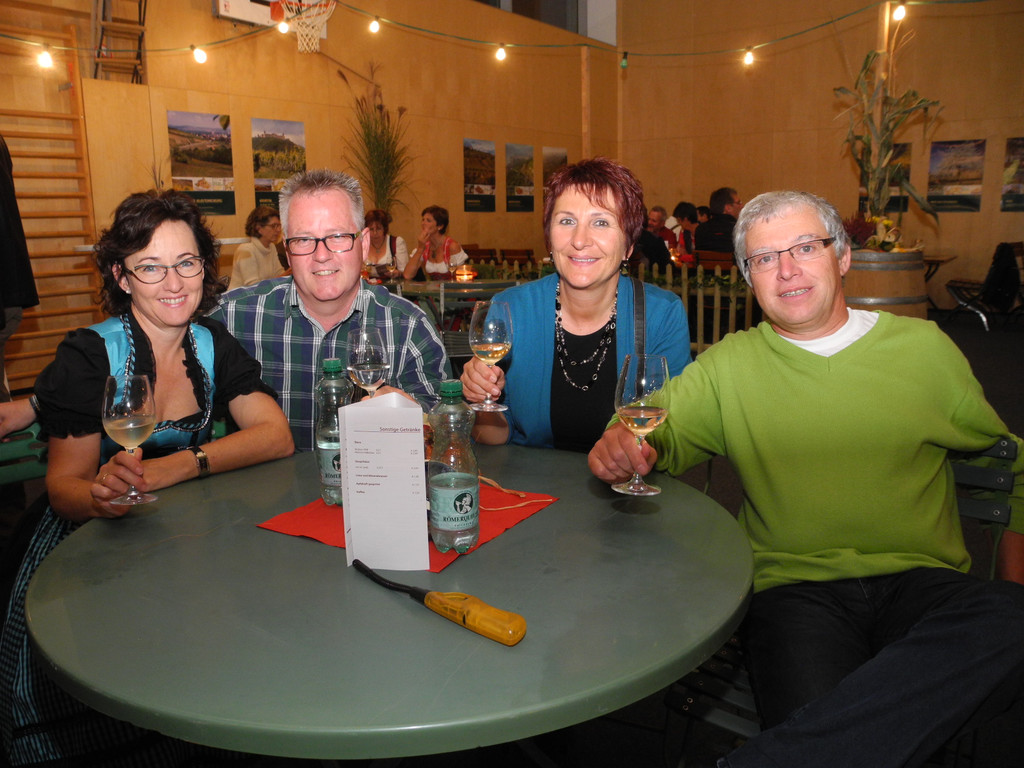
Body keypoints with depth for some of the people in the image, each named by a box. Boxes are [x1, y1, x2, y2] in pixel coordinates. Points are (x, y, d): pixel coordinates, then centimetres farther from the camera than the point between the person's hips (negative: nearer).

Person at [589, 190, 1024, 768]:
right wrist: (622, 444, -17)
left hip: (920, 579, 4)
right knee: (819, 720, -36)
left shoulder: (924, 347, 12)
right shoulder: (731, 365, 11)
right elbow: (659, 434, 8)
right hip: (796, 585, -3)